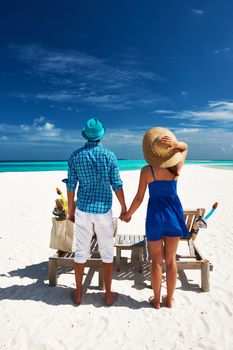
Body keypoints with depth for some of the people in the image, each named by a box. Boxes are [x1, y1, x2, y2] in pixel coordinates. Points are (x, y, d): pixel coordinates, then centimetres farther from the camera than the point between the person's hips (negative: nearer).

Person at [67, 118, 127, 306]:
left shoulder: (75, 156, -2)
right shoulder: (109, 156, -8)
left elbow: (71, 186, -1)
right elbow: (117, 185, -6)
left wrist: (70, 210, 11)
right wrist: (124, 208, 6)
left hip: (83, 210, 2)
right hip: (103, 210, -2)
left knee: (81, 251, 13)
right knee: (107, 252, 12)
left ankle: (78, 293, 28)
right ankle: (108, 295, 23)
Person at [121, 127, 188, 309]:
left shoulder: (146, 170, -13)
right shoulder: (177, 167, -7)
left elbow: (139, 198, -9)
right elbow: (185, 147, 13)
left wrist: (128, 214, 6)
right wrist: (175, 144, -10)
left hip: (155, 215, -2)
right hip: (174, 214, 2)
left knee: (156, 260, 13)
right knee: (171, 259, 16)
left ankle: (157, 300, 30)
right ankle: (169, 299, 32)